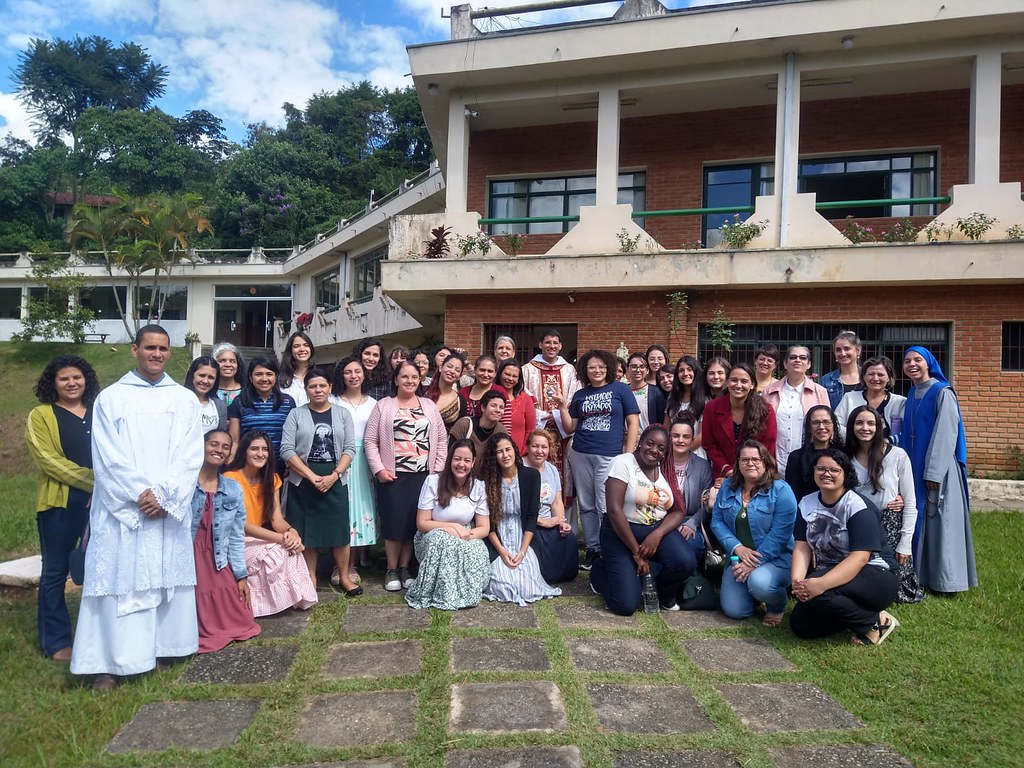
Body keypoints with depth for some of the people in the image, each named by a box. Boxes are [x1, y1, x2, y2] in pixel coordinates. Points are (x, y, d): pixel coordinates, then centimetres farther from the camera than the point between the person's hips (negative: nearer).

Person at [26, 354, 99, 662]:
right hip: (60, 503, -3)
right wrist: (93, 480, -16)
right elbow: (49, 461, -9)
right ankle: (56, 642, 18)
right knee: (56, 571, 6)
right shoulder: (40, 416, 1)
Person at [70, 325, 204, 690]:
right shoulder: (111, 397, 3)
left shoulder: (184, 399, 7)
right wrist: (140, 493, -14)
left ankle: (164, 647, 18)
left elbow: (191, 455, -1)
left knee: (168, 576, 6)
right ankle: (111, 661, 6)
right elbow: (108, 457, -4)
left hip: (171, 507, 2)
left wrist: (163, 494, -12)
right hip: (122, 507, -2)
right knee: (119, 579, -1)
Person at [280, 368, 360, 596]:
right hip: (303, 482, -1)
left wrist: (333, 475, -11)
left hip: (335, 481, 1)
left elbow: (349, 448, 2)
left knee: (339, 529, 2)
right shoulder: (296, 415, 3)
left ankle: (344, 577, 15)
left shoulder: (342, 414, 8)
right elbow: (287, 450, -5)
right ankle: (310, 578, 16)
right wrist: (312, 476, -13)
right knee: (306, 531, 3)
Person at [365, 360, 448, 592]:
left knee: (415, 521, 6)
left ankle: (405, 568, 21)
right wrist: (378, 469, -10)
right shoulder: (383, 405, 3)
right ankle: (392, 570, 16)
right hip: (393, 475, -2)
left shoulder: (429, 405, 10)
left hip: (423, 475, 2)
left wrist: (438, 469, 1)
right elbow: (370, 441, 0)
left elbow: (442, 439, 9)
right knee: (394, 521, 0)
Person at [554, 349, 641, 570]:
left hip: (609, 456, -4)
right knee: (586, 506, 8)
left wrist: (629, 454, -6)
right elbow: (570, 429, 13)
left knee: (606, 508, -7)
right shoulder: (580, 395, 13)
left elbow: (633, 423, 1)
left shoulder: (620, 389, 3)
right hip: (580, 455, 4)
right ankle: (592, 549, 17)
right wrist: (563, 408, -2)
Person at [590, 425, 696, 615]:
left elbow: (678, 511, 1)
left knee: (686, 561, -26)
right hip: (621, 532, -4)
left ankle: (665, 595, 8)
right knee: (626, 605, -15)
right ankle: (601, 570, 18)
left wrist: (657, 535, -19)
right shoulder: (623, 463, -13)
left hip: (658, 529, 5)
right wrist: (637, 552, -18)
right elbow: (614, 510, -19)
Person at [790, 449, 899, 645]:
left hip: (875, 575, -6)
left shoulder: (858, 506, -18)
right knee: (801, 626, -6)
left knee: (820, 592, -33)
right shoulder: (807, 504, 1)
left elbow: (859, 558, -27)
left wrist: (822, 583, -40)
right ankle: (854, 614, 14)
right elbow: (802, 547, -6)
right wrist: (797, 581, -26)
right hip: (831, 573, 6)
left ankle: (876, 621, -9)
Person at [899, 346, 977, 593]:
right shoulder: (912, 395, 13)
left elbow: (946, 433, -14)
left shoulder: (942, 393, -9)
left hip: (938, 469, -7)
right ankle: (922, 574, 18)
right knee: (919, 521, 10)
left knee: (941, 522, -2)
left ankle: (946, 579, 6)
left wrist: (934, 472, -18)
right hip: (914, 468, 7)